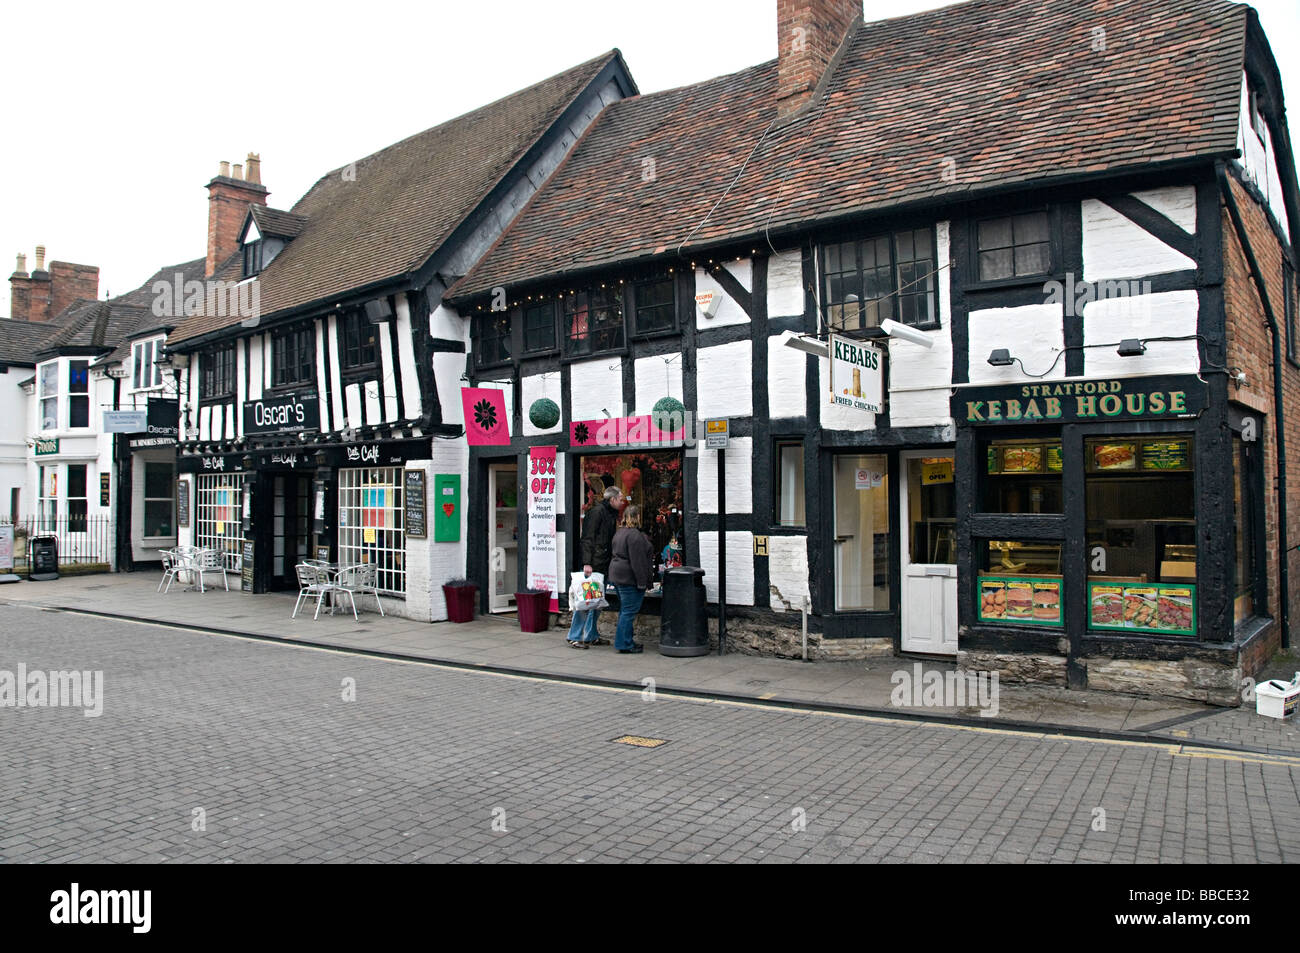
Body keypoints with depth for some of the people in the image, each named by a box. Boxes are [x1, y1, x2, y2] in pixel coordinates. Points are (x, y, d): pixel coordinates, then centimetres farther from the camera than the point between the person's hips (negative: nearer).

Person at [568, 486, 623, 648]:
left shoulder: (612, 514, 18)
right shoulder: (597, 512, -10)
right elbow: (587, 538, -16)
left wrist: (611, 564, 17)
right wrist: (587, 563, -22)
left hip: (604, 566, 9)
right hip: (593, 565, -9)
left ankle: (591, 636, 20)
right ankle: (575, 637, 0)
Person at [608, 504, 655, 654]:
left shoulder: (619, 533, 14)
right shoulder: (635, 535, -18)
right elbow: (637, 561, -21)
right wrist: (642, 582, -18)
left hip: (617, 576, 10)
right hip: (629, 578, -10)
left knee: (625, 610, 16)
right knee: (629, 611, -5)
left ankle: (626, 642, 22)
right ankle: (624, 645, -3)